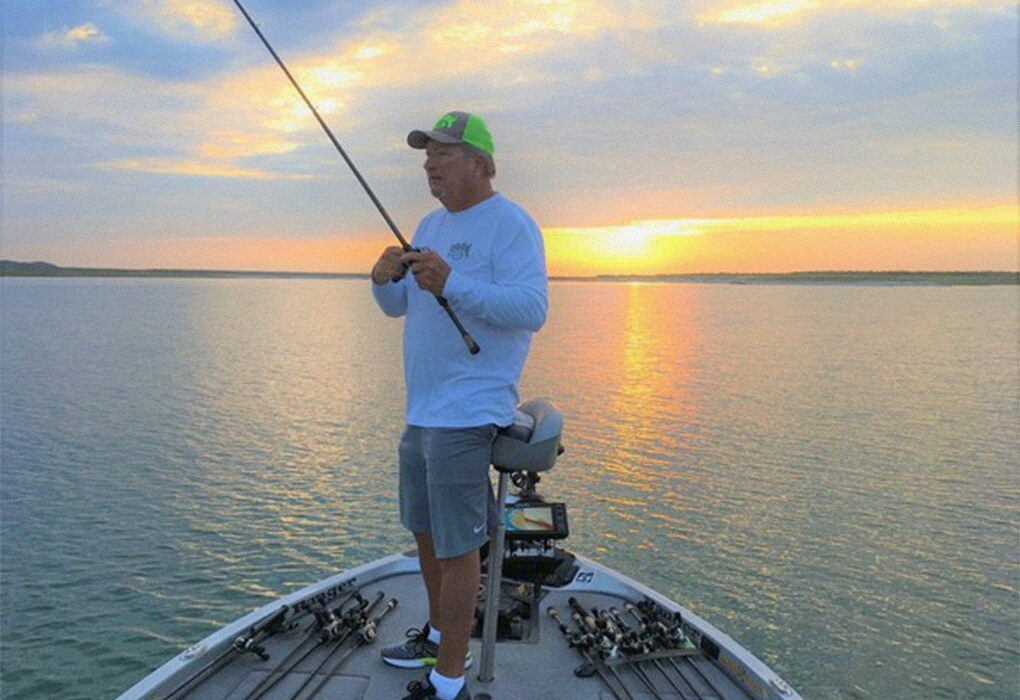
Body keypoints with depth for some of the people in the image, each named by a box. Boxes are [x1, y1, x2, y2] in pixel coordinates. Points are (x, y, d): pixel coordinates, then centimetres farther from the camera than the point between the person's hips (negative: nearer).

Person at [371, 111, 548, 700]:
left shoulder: (511, 224, -11)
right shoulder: (432, 225, 16)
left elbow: (532, 309, -23)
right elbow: (397, 306, 18)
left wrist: (451, 283, -31)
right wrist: (385, 279, -5)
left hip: (467, 413, -10)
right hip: (422, 409, 10)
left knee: (457, 544, -6)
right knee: (426, 530, 20)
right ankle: (440, 637, 39)